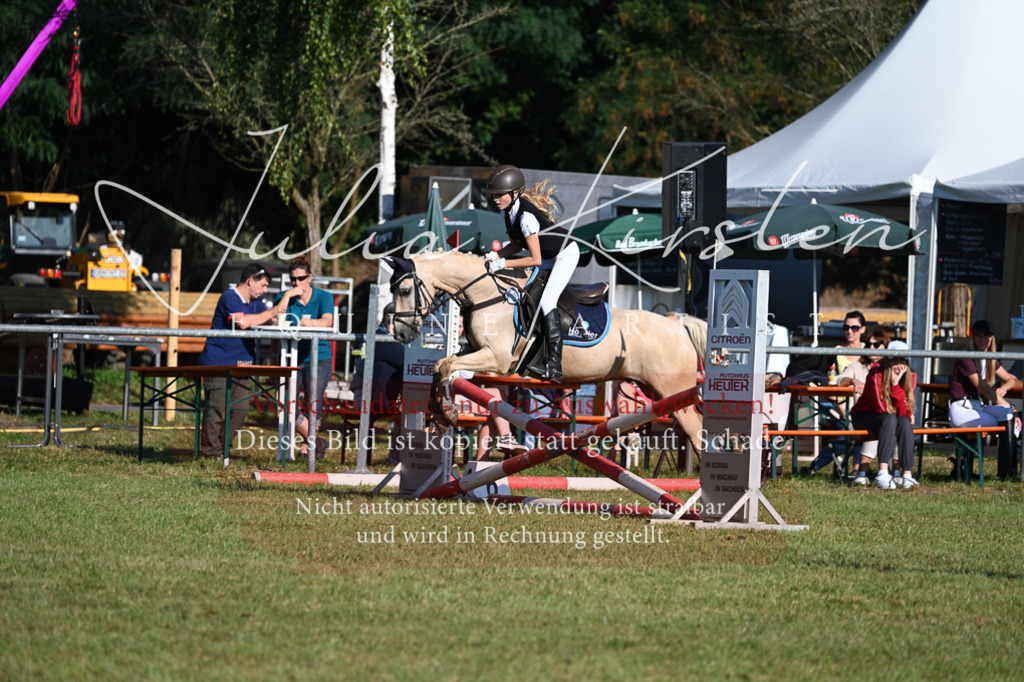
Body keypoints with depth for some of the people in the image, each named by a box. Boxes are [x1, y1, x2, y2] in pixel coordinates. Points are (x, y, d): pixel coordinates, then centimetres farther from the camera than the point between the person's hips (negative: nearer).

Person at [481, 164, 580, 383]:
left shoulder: (526, 216, -34)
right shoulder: (507, 211, -8)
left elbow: (535, 259, -31)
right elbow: (517, 244, 5)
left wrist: (503, 263, -29)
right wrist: (497, 255, -13)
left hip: (565, 254, -10)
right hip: (546, 255, 10)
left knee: (547, 301, -21)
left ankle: (554, 366, -27)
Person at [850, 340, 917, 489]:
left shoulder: (909, 376, -8)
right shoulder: (877, 373, -22)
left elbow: (903, 411, -18)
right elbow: (881, 408, -24)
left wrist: (896, 383, -27)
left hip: (890, 420, 4)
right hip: (863, 417, -4)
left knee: (905, 422, -29)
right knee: (890, 419, -35)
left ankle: (907, 475, -33)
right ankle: (883, 474, -49)